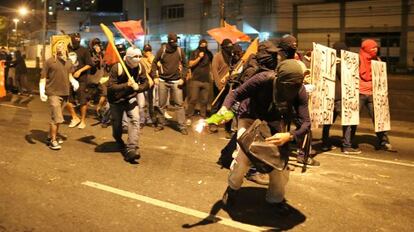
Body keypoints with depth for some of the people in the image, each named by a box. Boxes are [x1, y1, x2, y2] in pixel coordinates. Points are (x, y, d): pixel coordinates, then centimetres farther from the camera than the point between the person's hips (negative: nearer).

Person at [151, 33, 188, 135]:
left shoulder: (180, 51, -2)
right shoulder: (162, 50, -5)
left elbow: (185, 65, 8)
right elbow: (154, 62, 3)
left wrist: (182, 78, -1)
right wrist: (155, 77, -3)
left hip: (176, 81, 0)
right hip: (163, 81, 0)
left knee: (179, 104, -3)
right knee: (162, 104, 8)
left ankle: (182, 127, 2)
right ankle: (161, 124, 24)